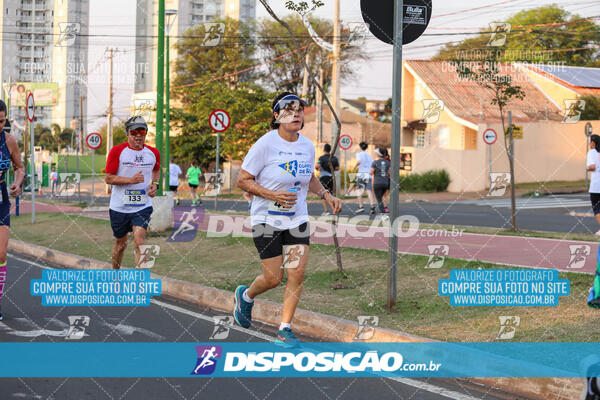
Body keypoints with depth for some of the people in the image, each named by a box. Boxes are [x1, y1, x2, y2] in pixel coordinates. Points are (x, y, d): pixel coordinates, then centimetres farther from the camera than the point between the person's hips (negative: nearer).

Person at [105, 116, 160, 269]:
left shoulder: (153, 153, 3)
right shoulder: (117, 151, -7)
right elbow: (108, 178, -9)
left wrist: (155, 184, 4)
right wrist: (131, 180, -22)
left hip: (142, 206, 1)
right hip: (119, 207, -1)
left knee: (139, 241, -17)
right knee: (121, 244, 12)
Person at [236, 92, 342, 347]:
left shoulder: (307, 146, 3)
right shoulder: (265, 144, -15)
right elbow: (243, 180, -12)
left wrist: (325, 194, 6)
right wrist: (273, 195, -23)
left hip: (297, 218, 5)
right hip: (267, 219, -5)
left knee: (297, 274, -6)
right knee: (274, 278, -1)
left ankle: (285, 330, 7)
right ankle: (245, 296, 33)